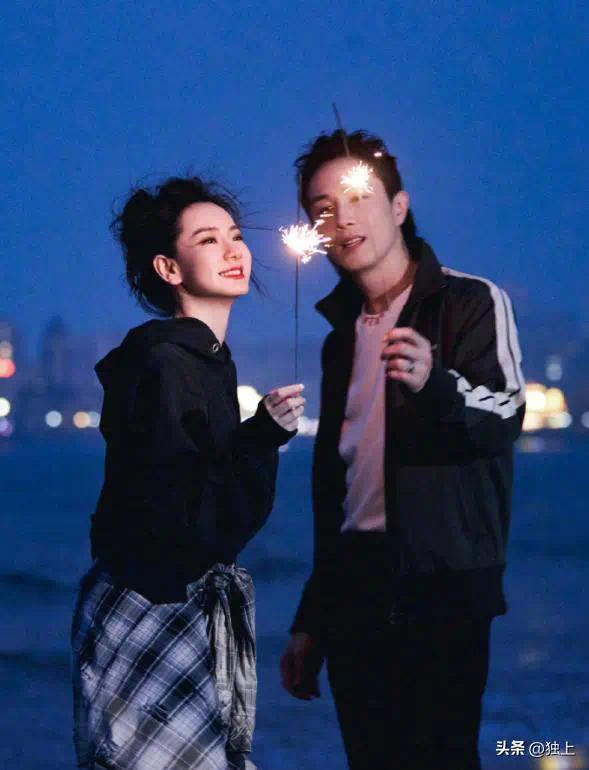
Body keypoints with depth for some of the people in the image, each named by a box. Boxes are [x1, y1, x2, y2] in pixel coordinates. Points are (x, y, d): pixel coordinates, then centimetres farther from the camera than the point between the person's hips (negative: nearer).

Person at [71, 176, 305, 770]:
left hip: (190, 606, 9)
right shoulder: (163, 364, -16)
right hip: (147, 618, -9)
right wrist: (264, 436, -21)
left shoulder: (207, 360, 12)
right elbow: (188, 525, -22)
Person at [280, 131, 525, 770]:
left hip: (442, 588, -6)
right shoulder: (342, 337, 18)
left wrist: (436, 384, -39)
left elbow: (505, 417, -17)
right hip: (355, 592, 6)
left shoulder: (472, 303, -1)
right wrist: (310, 624, 20)